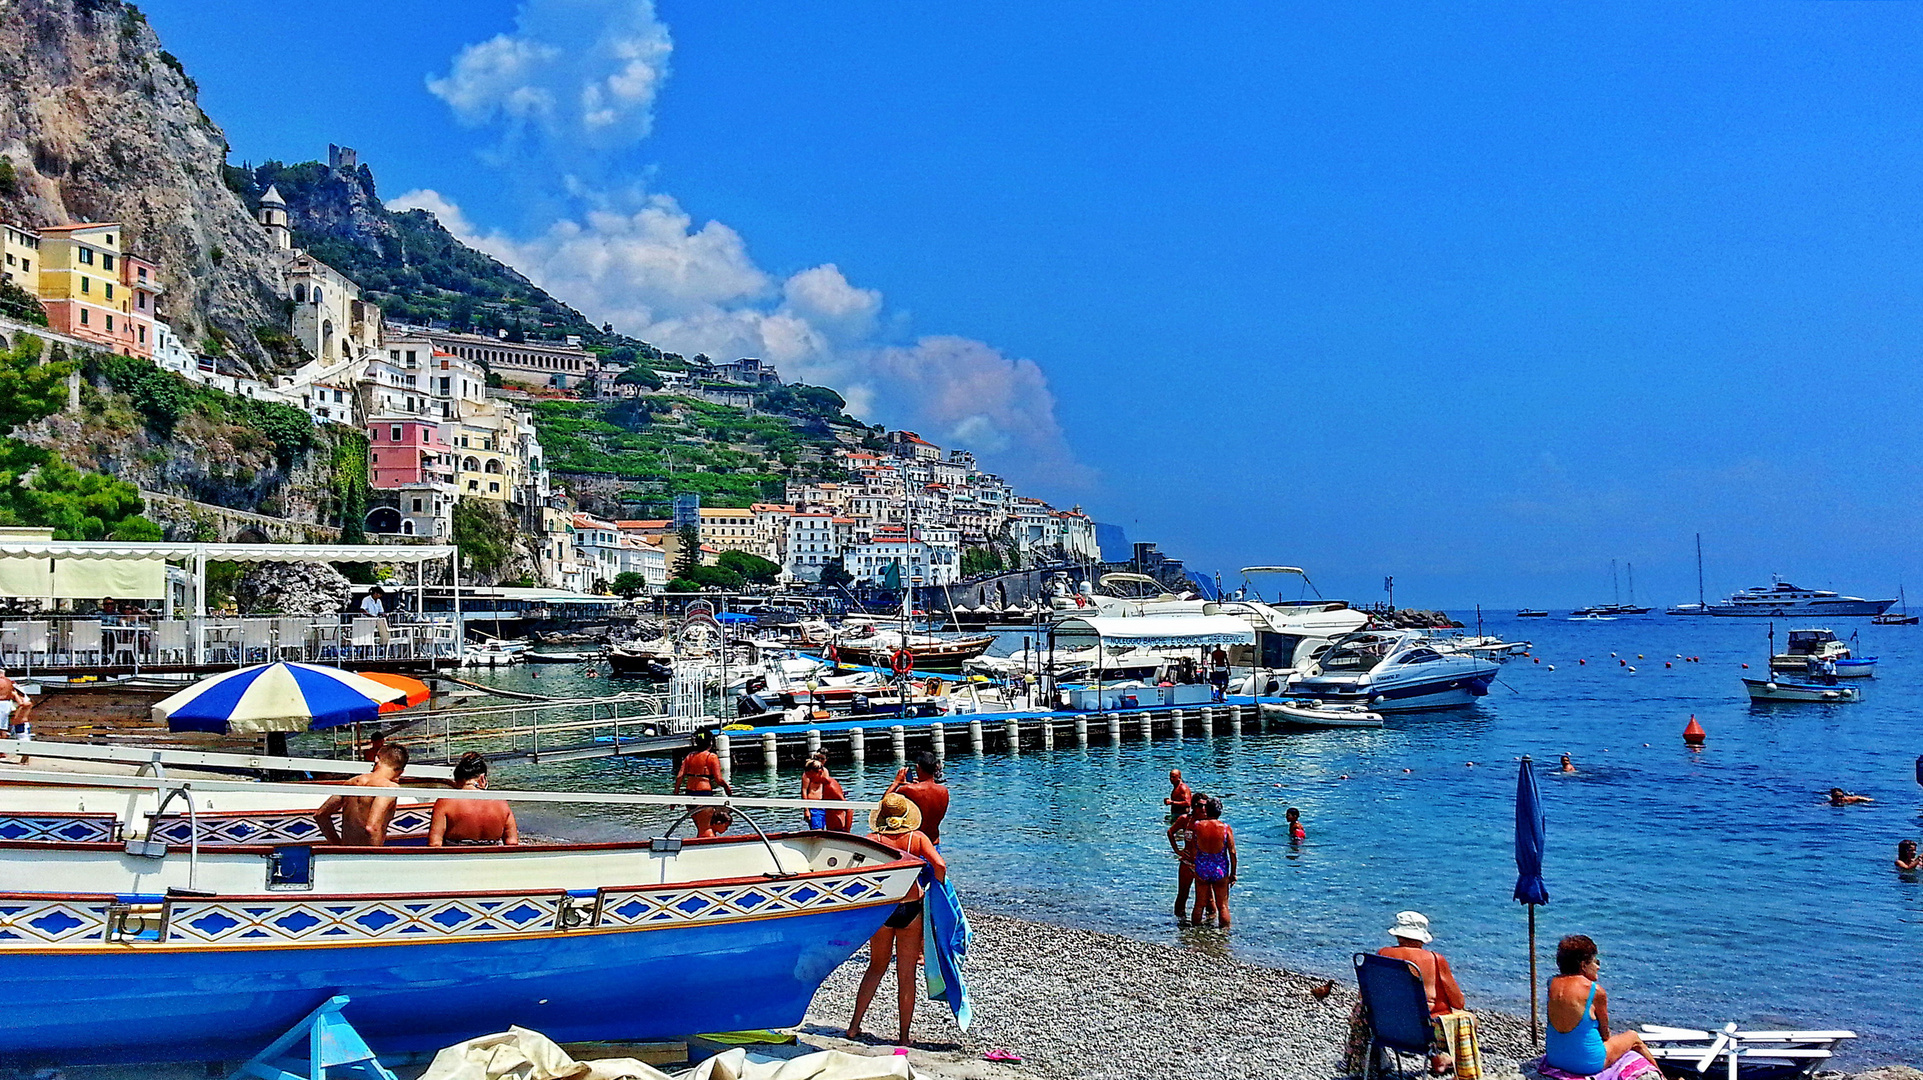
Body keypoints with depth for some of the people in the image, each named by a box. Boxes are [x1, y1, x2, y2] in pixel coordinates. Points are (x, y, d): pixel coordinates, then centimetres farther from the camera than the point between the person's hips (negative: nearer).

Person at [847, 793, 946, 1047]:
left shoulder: (873, 839, -2)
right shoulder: (918, 838, -2)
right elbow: (940, 866, -15)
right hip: (911, 910, 0)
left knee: (876, 967, 20)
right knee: (907, 975, 9)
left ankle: (854, 1025, 20)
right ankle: (904, 1036, 11)